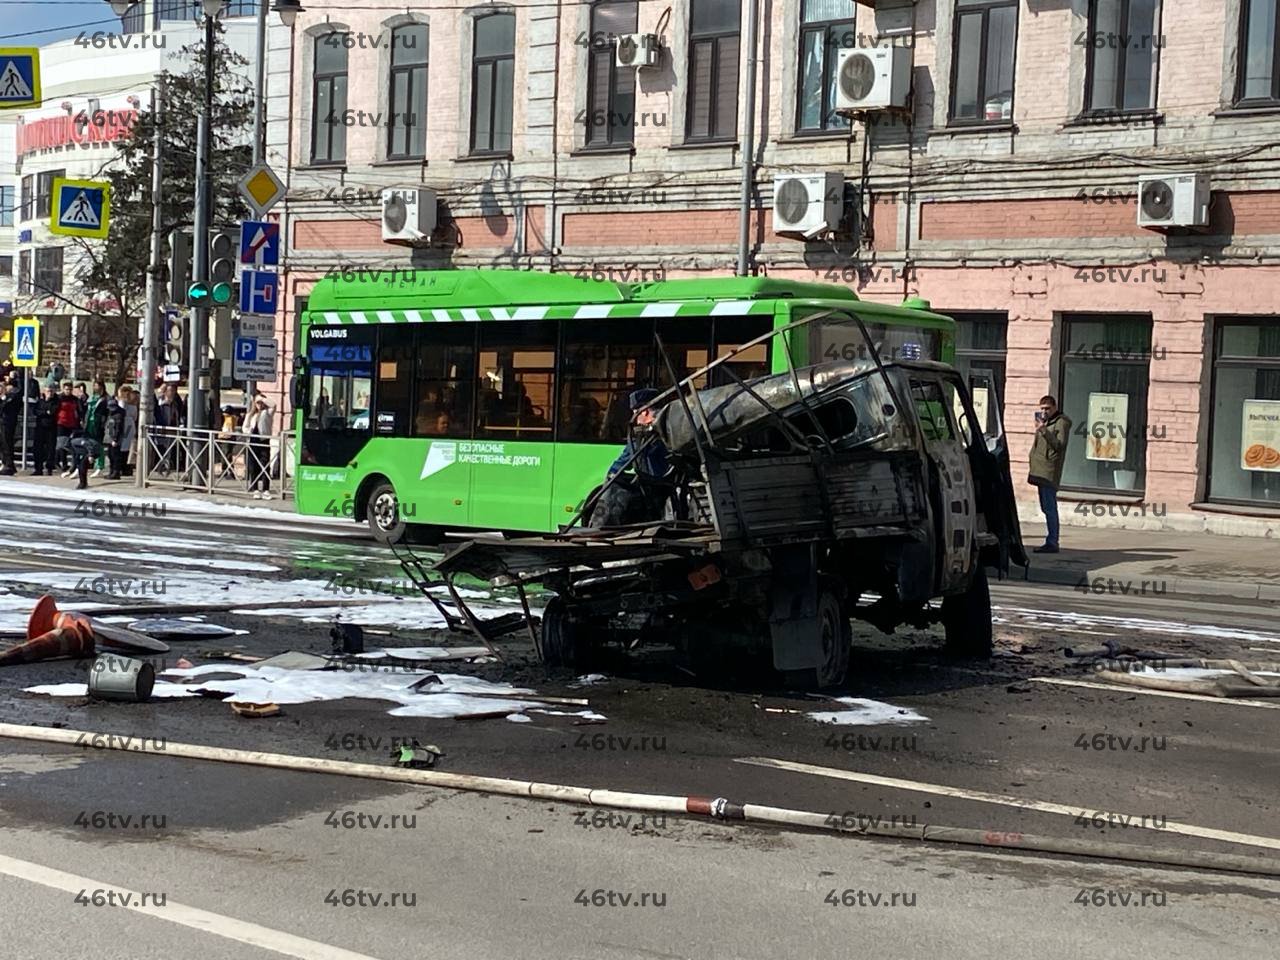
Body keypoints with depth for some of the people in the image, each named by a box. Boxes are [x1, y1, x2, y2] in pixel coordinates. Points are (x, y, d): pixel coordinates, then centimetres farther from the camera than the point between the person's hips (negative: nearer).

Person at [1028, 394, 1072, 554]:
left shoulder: (1061, 422, -5)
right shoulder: (1045, 422, 23)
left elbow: (1060, 444, -17)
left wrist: (1044, 431, -24)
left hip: (1050, 471, -10)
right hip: (1041, 471, 10)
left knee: (1049, 507, -12)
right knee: (1046, 507, 11)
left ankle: (1052, 542, -13)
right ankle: (1051, 541, 16)